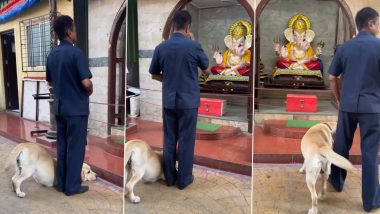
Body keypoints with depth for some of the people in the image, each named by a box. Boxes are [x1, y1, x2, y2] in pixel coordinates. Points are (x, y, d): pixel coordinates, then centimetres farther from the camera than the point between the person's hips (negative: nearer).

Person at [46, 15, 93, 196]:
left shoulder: (52, 55, 7)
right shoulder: (75, 53, -16)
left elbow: (50, 81, 17)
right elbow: (86, 82, -22)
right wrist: (89, 92, -2)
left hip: (59, 107, 7)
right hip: (76, 108, -7)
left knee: (62, 145, 14)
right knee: (75, 147, 2)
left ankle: (61, 183, 23)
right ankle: (72, 186, 10)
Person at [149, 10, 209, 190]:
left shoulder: (161, 47, -1)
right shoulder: (194, 46, -11)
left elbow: (154, 75, 8)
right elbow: (206, 70, 4)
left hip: (168, 101, 3)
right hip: (189, 101, -3)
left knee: (169, 140, 12)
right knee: (186, 140, 6)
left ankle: (170, 177, 23)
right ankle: (184, 178, 16)